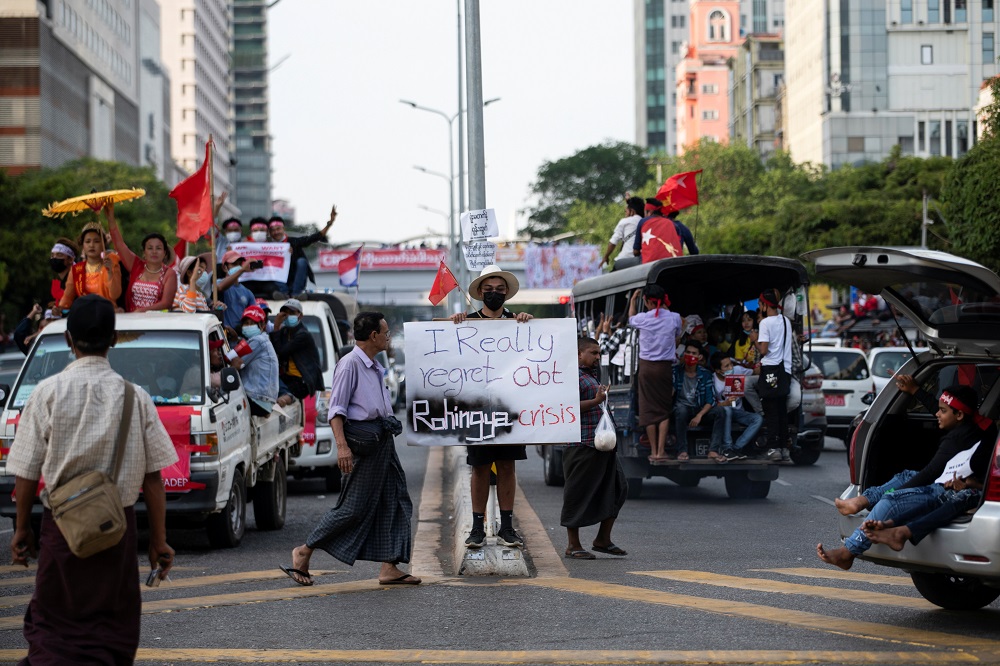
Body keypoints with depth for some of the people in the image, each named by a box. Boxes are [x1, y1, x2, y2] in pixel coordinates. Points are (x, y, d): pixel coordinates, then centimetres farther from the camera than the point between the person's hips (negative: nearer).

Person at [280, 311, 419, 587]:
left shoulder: (375, 367, 18)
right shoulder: (350, 364, -10)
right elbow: (336, 409, -16)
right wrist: (342, 446, -25)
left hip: (383, 440, 10)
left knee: (395, 502, 4)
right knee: (354, 507, -8)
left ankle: (389, 567, 5)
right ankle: (304, 552, 4)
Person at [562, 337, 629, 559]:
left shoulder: (591, 375, 20)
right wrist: (596, 401, -23)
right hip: (582, 446, -10)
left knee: (617, 488, 8)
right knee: (578, 493, -3)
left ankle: (603, 539, 15)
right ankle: (573, 546, 4)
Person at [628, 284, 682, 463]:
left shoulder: (642, 318, -7)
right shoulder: (674, 318, -5)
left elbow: (631, 319, 17)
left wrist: (633, 300, 33)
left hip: (647, 366, -1)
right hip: (665, 366, 1)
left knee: (649, 408, 5)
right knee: (664, 409, 6)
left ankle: (653, 451, 3)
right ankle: (661, 451, -2)